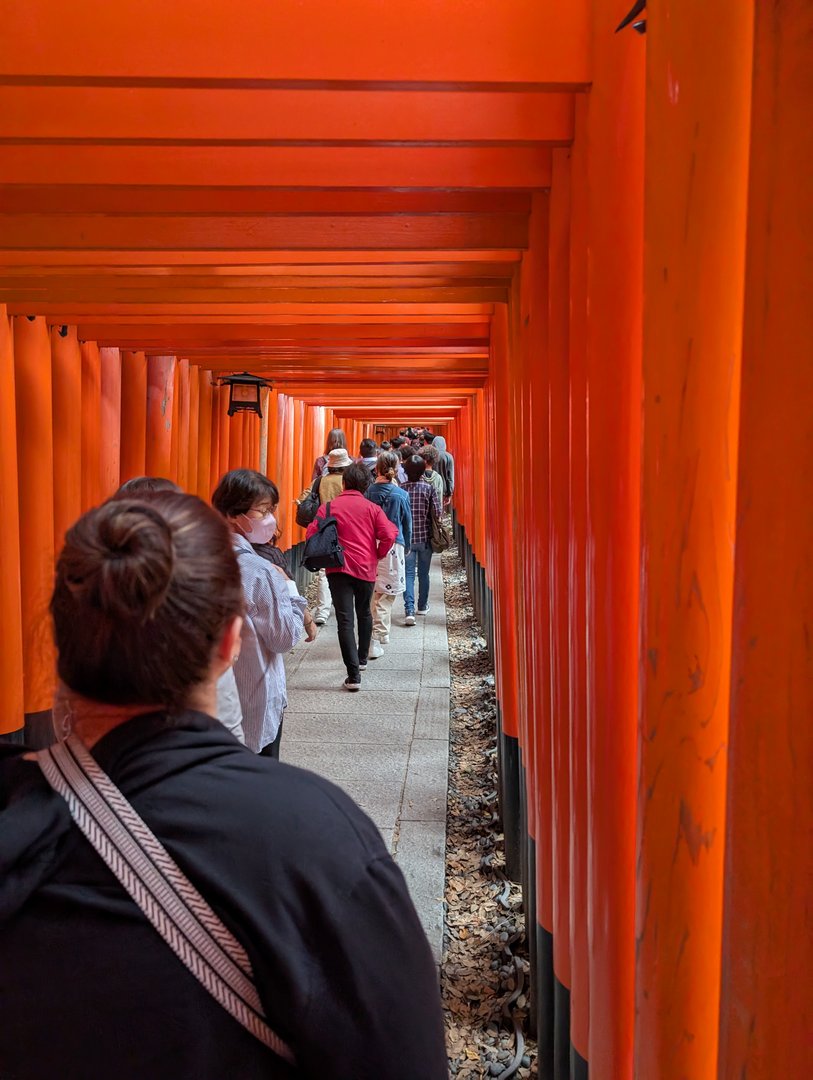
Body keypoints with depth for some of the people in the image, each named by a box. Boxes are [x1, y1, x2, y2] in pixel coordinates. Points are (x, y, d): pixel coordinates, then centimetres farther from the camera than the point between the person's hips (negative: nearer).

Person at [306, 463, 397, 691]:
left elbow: (311, 534, -6)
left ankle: (354, 674, -14)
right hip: (366, 568, 2)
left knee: (344, 619, -5)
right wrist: (378, 555, 7)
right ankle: (362, 658, 39)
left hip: (338, 569, -2)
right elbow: (389, 535, -10)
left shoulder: (328, 507, -1)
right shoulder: (372, 508, 1)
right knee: (364, 613, 24)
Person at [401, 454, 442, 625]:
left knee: (408, 574, 0)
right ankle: (422, 606, 30)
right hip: (424, 537, 0)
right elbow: (437, 512, -7)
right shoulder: (429, 488, -7)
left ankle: (409, 610, -14)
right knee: (423, 573, 16)